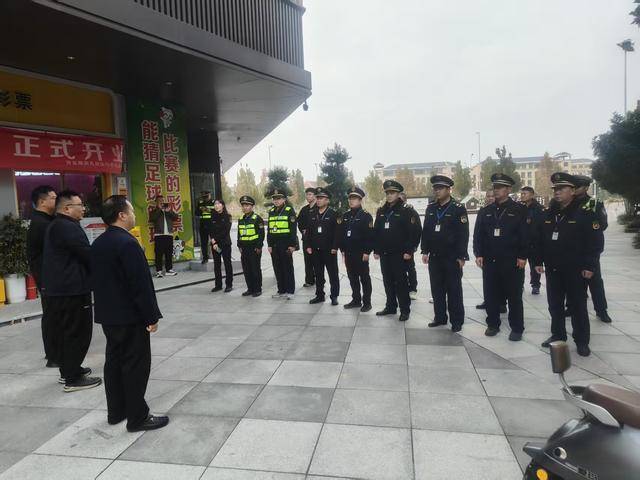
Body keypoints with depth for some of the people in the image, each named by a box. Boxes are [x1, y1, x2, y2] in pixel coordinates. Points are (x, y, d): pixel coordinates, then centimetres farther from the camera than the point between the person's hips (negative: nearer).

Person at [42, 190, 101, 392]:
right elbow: (87, 254, -20)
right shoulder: (68, 227, -18)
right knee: (78, 332, -3)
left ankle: (67, 369, 30)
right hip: (72, 290, -11)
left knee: (65, 331, 18)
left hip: (58, 288, 11)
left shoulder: (55, 226, 16)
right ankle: (73, 378, 3)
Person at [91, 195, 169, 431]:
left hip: (107, 314, 9)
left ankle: (116, 411, 27)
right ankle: (137, 417, 8)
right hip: (130, 316, -9)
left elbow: (96, 279, 14)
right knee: (135, 365, 0)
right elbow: (141, 284, -22)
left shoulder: (98, 244, 8)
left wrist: (105, 306, 20)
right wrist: (151, 316, -15)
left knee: (114, 361, 16)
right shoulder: (127, 243, -20)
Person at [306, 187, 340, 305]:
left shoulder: (333, 214, -6)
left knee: (333, 274, 3)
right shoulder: (312, 214, 9)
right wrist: (308, 246, 4)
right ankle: (319, 295, 22)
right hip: (315, 250, 5)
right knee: (318, 274, 12)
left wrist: (334, 247, -15)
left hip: (329, 250, -5)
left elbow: (337, 232, -11)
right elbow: (308, 231, 11)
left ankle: (334, 296, 12)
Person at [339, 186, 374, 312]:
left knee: (364, 278, 3)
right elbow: (341, 233, 13)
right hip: (348, 253, 6)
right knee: (352, 278, 13)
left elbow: (370, 235, -13)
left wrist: (367, 252, -16)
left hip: (361, 253, -6)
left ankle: (367, 302, 12)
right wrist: (343, 249, 9)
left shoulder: (366, 215, -8)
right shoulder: (345, 216, 11)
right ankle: (356, 300, 24)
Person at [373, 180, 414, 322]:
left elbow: (411, 233, -10)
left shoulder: (405, 211, -5)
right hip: (384, 253, 5)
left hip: (399, 254, -5)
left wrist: (408, 251, -15)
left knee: (401, 282, 0)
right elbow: (376, 232, 11)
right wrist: (376, 250, 7)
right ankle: (390, 306, 23)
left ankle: (405, 310, 9)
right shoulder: (381, 211, 11)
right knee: (387, 281, 12)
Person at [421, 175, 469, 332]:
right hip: (434, 257, 5)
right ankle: (440, 317, 23)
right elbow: (425, 231, 12)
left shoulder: (458, 209, -6)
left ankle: (457, 321, 13)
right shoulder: (430, 208, 9)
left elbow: (463, 235, -10)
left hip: (452, 258, -5)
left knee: (454, 290, 3)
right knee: (437, 289, 11)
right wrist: (425, 251, 6)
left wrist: (461, 257, -13)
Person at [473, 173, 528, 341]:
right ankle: (493, 324, 24)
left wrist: (523, 256, -10)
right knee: (491, 295, 9)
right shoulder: (486, 211, 9)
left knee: (514, 296, 6)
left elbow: (526, 235, -5)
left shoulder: (520, 210, -2)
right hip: (490, 261, 4)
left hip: (512, 262, -3)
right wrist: (479, 254, -2)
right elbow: (478, 234, 7)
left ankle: (517, 328, 17)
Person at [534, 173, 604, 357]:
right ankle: (557, 335, 27)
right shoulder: (548, 214, 8)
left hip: (575, 271, -5)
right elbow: (539, 240, 12)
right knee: (554, 305, 12)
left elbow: (596, 242, -10)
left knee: (578, 307, 4)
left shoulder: (585, 213, -8)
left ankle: (582, 341, 17)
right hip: (552, 269, 5)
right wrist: (539, 261, 8)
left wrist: (589, 266, -14)